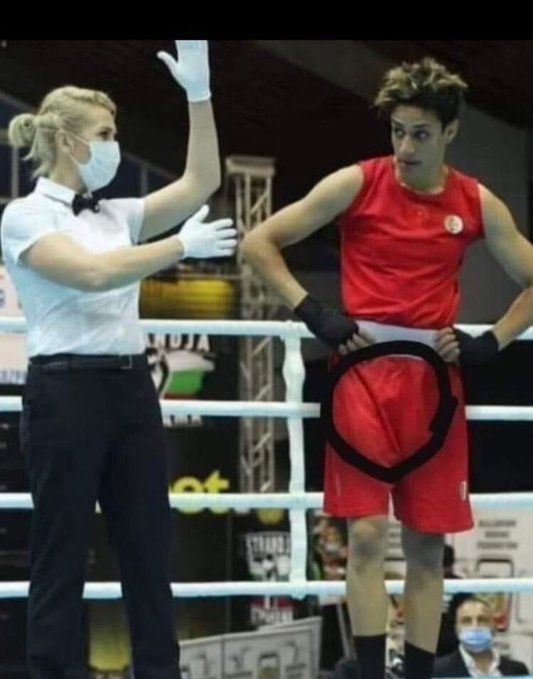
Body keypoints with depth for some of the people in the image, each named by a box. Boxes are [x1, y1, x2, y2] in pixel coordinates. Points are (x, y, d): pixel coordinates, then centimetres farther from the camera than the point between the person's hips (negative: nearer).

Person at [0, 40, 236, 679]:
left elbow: (201, 182, 7)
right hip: (65, 392, -7)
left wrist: (198, 93, 0)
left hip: (131, 388, 7)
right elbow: (93, 272, -20)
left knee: (149, 550, 6)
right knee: (62, 557, -2)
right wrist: (184, 247, -17)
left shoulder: (116, 214, 15)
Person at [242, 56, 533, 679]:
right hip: (365, 373, -3)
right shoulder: (357, 184, -3)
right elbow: (258, 242, -1)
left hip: (435, 380, 3)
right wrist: (314, 314, -9)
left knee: (427, 543, 5)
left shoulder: (477, 204, 4)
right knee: (367, 534, -8)